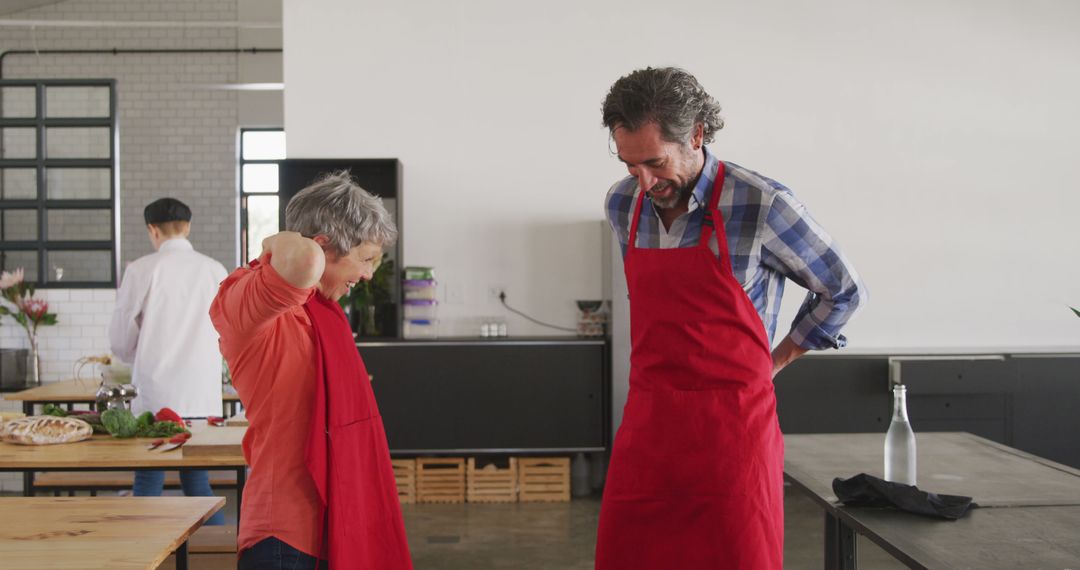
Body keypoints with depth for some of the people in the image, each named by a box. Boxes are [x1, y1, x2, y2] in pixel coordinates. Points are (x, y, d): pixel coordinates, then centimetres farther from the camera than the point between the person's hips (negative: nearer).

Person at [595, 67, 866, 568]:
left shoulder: (762, 205, -11)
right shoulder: (623, 204, 5)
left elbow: (843, 291, 3)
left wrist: (771, 364, 4)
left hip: (731, 427, -4)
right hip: (645, 422, 5)